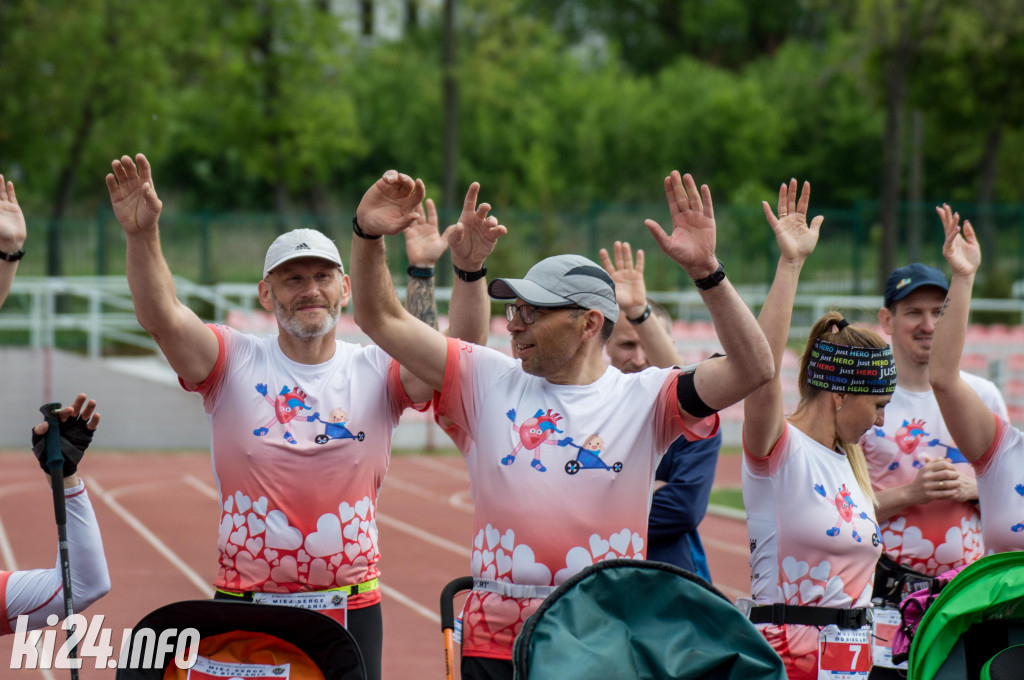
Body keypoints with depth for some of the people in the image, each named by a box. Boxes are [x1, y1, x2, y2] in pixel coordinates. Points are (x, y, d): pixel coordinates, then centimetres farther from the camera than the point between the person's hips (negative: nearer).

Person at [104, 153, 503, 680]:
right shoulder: (235, 363, -1)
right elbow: (161, 316, -16)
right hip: (245, 605, -1)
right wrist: (143, 236, -33)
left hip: (352, 612, 1)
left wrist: (468, 272, -29)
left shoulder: (377, 373, 2)